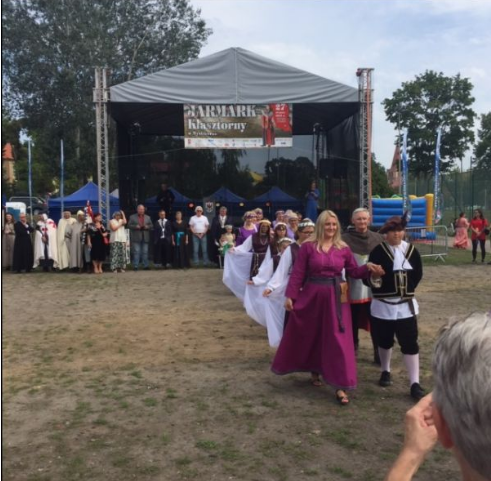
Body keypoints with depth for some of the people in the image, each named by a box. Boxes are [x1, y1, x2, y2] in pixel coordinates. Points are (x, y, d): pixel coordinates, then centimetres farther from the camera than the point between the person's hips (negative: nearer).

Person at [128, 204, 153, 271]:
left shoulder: (148, 217, 15)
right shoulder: (132, 217, 6)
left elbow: (151, 225, 13)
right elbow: (129, 225, 1)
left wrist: (147, 226, -8)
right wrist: (136, 226, -14)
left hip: (145, 237, 3)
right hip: (136, 238, -3)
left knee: (145, 252, 5)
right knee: (136, 252, -5)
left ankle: (145, 266, 10)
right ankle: (135, 266, -2)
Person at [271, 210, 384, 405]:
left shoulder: (343, 248, 2)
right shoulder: (308, 246, -5)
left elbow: (354, 272, 5)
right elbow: (297, 273, -4)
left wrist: (368, 267, -13)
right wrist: (290, 295, -7)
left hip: (335, 298, 1)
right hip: (311, 296, -1)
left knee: (338, 341, -1)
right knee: (307, 337, 14)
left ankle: (340, 387, 4)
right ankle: (314, 370, 41)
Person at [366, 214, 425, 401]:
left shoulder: (411, 250, 1)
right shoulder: (378, 252, -8)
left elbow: (418, 274, 9)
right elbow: (369, 276, -9)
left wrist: (407, 290, 1)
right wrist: (374, 280, -30)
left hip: (406, 305, 1)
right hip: (383, 304, -1)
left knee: (410, 343, -3)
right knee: (384, 341, 13)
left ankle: (414, 384, 2)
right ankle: (385, 372, 37)